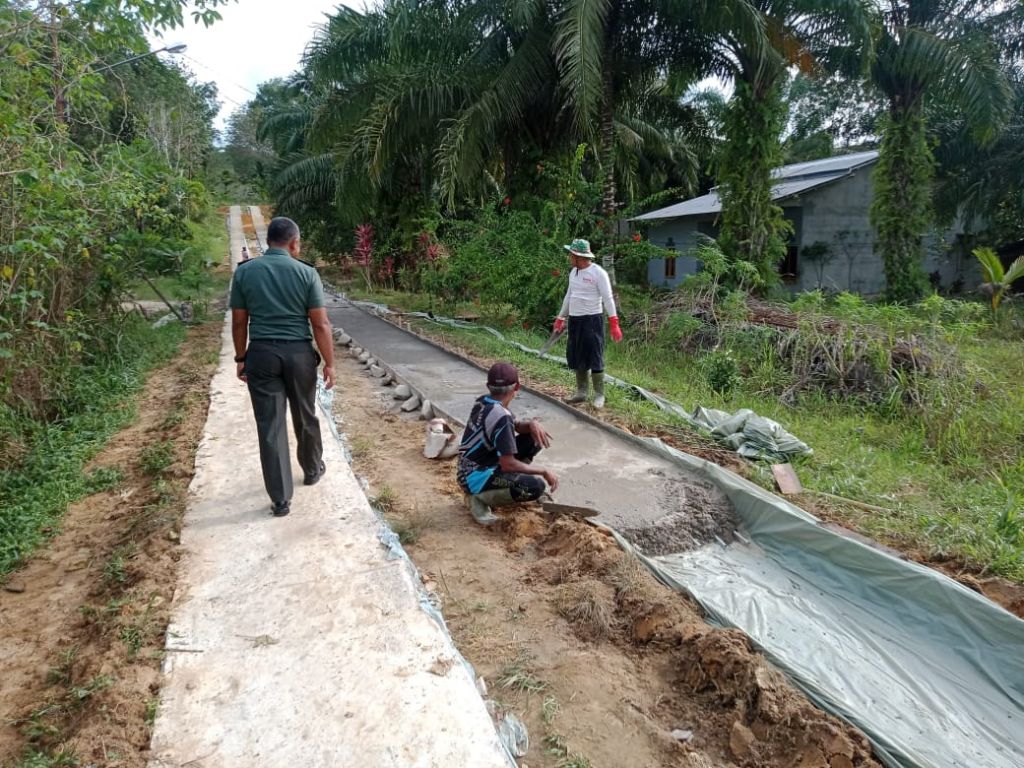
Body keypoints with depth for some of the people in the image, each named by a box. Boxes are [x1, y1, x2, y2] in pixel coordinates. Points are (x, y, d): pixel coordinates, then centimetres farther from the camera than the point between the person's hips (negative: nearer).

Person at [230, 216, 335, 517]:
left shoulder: (244, 272, -1)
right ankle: (313, 469, 42)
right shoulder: (306, 273, -6)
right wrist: (329, 362, 0)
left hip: (261, 354, 1)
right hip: (299, 353, 0)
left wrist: (241, 359, 13)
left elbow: (239, 323, 2)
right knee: (305, 417, 20)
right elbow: (320, 325, -7)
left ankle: (281, 499, 5)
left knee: (270, 425, 3)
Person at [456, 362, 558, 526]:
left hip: (482, 464, 9)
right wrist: (544, 472, -16)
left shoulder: (483, 402, 0)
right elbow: (508, 464, -27)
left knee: (535, 437, 6)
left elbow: (515, 426, 13)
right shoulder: (501, 417, -27)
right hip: (475, 477, -9)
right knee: (537, 486, -26)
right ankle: (482, 497, -9)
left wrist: (532, 424, -10)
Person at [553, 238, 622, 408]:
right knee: (576, 357, 12)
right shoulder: (573, 272, 11)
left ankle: (599, 395, 8)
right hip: (575, 320, 8)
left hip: (592, 319, -8)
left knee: (594, 357, -3)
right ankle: (581, 392, 24)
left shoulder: (598, 273, -12)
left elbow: (608, 299, -14)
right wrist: (560, 319, 22)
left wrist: (614, 323, -20)